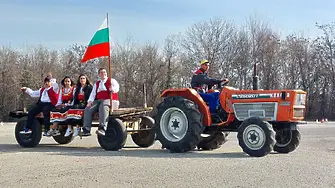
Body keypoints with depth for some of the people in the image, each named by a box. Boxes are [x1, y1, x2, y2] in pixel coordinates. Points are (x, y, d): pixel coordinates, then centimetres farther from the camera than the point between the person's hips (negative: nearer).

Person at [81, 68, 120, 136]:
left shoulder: (111, 81, 11)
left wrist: (113, 89, -35)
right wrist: (90, 101, -3)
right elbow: (93, 94, 19)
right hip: (98, 101, 5)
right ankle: (86, 130, -27)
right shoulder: (96, 84, 26)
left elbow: (117, 87, -10)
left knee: (103, 107, -39)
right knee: (88, 109, -21)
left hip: (110, 100, -5)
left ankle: (102, 129, -52)